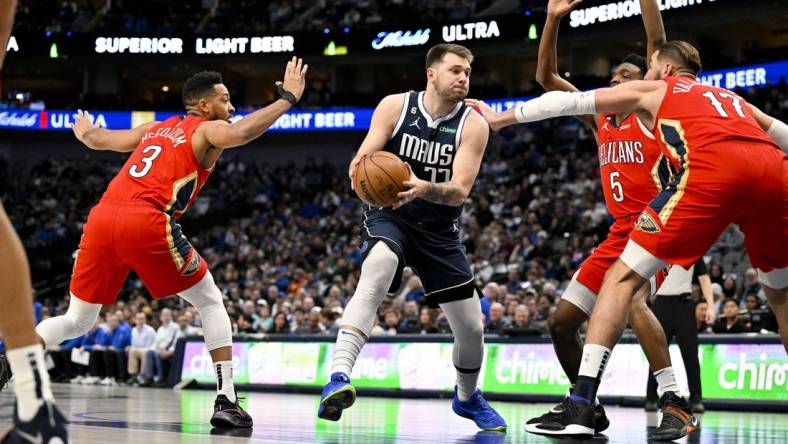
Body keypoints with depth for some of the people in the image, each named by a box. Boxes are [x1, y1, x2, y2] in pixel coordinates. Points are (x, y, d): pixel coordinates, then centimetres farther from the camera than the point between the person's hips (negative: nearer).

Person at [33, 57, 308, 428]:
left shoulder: (154, 128, 29)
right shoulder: (207, 130, 11)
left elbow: (99, 140, 41)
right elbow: (242, 133, -12)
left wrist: (84, 133, 65)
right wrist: (288, 99, -1)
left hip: (101, 217, 6)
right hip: (146, 222, -6)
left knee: (76, 321, 20)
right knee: (210, 302, 11)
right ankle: (225, 401, 1)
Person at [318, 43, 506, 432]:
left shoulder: (473, 125, -9)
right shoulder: (395, 107, -9)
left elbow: (459, 191, -20)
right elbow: (361, 162, -12)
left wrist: (424, 189, -41)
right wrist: (360, 168, -38)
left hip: (439, 232, 3)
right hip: (389, 216, -3)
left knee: (472, 327, 5)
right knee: (375, 274, -38)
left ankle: (468, 398, 37)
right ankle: (339, 376, -47)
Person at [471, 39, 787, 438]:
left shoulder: (653, 89, 29)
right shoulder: (732, 98, 40)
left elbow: (572, 101, 31)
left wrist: (501, 118, 40)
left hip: (711, 169, -4)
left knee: (623, 278, 4)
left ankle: (581, 409, -8)